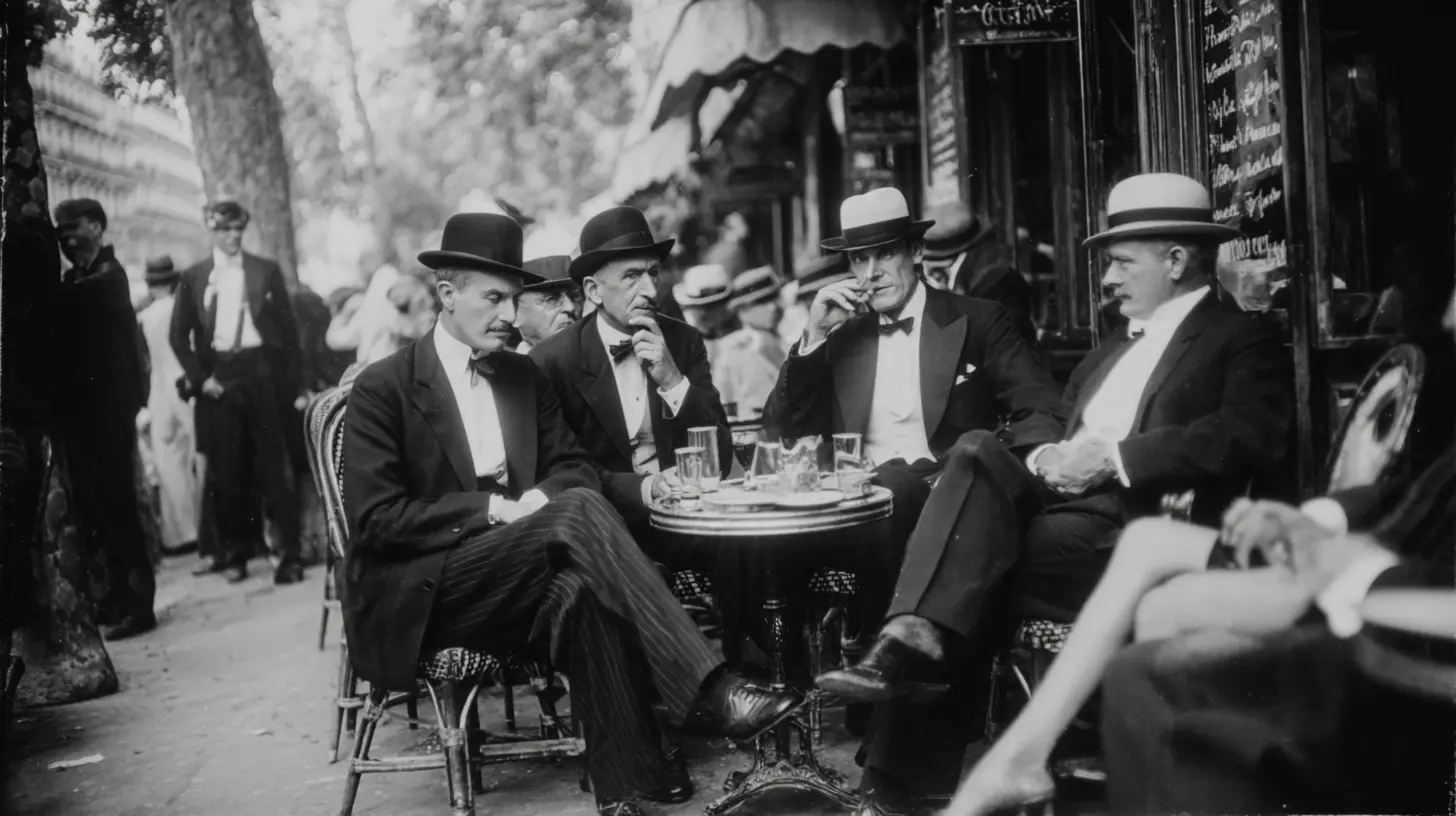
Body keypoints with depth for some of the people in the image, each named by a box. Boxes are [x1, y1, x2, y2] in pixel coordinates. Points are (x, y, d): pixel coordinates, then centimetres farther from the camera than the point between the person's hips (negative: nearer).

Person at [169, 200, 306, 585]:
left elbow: (287, 328, 5)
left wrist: (295, 384, -1)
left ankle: (289, 554, -2)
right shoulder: (193, 278, 9)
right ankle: (234, 553, 14)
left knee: (275, 466, -3)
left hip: (261, 373, -1)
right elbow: (179, 336, 8)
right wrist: (199, 377, -4)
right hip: (218, 379, 1)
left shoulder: (266, 271, 8)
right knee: (226, 470, 3)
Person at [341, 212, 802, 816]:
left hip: (510, 591, 5)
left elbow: (573, 467, 12)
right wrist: (496, 508, -18)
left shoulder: (523, 376, 15)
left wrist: (539, 501, -12)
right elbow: (375, 519, -11)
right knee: (577, 513, -30)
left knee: (581, 592, -33)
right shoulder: (382, 388, -3)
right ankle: (706, 694, -35)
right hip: (419, 597, -5)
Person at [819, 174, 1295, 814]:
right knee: (981, 453, -25)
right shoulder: (1110, 353, 31)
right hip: (1052, 503, 6)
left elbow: (1252, 437, -11)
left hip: (1132, 530, -6)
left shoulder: (1242, 339, 7)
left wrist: (1112, 457, -15)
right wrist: (1043, 459, -3)